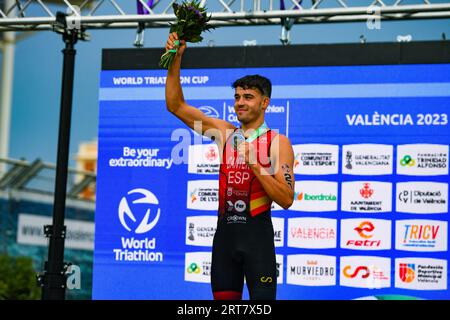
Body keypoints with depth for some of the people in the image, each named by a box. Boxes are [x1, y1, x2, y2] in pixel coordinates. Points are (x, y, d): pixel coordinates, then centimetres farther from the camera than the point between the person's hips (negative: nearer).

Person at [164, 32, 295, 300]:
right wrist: (176, 59, -3)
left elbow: (286, 199, -10)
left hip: (257, 232, -4)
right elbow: (176, 106, 7)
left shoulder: (278, 142, -3)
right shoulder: (224, 132, 9)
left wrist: (255, 166, -18)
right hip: (225, 230, 5)